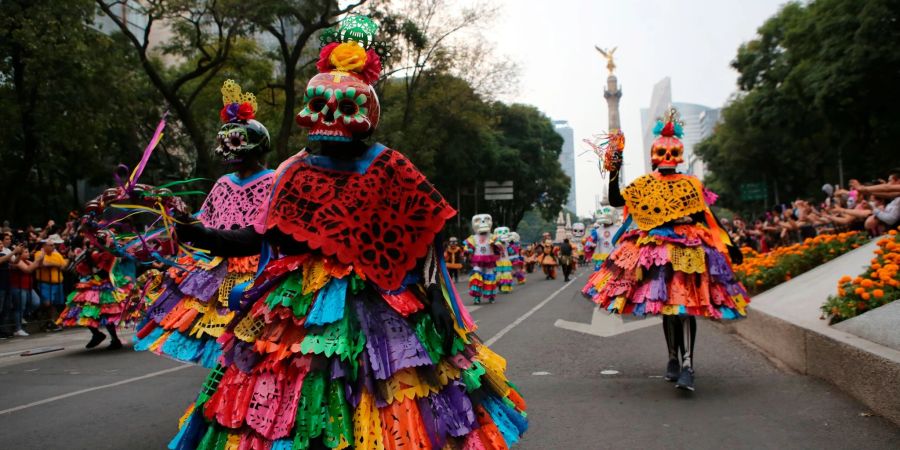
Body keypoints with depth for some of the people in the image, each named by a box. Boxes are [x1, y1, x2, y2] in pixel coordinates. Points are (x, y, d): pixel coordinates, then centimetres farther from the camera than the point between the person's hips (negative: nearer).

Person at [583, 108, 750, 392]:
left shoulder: (691, 184, 6)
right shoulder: (644, 184, 7)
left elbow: (709, 219, 9)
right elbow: (615, 200, -1)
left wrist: (728, 246, 8)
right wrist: (613, 173, -10)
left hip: (688, 251, -1)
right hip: (655, 251, 1)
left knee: (686, 306, -11)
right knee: (666, 305, 7)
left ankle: (687, 365, -14)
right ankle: (673, 360, 22)